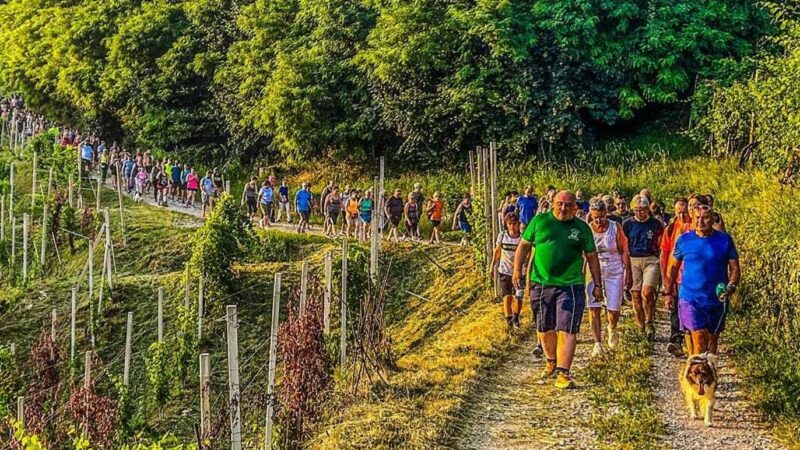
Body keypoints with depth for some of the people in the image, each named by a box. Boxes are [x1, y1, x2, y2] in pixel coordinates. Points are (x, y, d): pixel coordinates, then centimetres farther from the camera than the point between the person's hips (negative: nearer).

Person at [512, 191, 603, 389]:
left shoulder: (582, 228, 4)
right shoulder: (539, 221, 4)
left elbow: (592, 257, 10)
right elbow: (524, 246, 10)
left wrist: (598, 285, 9)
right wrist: (517, 270, 1)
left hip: (570, 286, -2)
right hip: (541, 284, 2)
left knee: (567, 330, -9)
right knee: (544, 329, 14)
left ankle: (563, 373, -8)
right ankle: (551, 362, 37)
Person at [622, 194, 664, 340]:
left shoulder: (656, 224, 4)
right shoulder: (627, 224, 6)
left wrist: (662, 267, 6)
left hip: (651, 260, -2)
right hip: (633, 261, 2)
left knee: (647, 292, -18)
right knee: (636, 295, 2)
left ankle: (649, 324, -1)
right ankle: (640, 328, 14)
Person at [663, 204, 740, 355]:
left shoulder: (725, 240, -1)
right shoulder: (684, 240, 0)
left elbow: (735, 268, 1)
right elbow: (674, 266, 10)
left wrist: (731, 287, -17)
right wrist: (668, 292, 11)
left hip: (717, 299, 2)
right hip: (690, 299, -2)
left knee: (713, 338, 14)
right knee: (699, 337, -14)